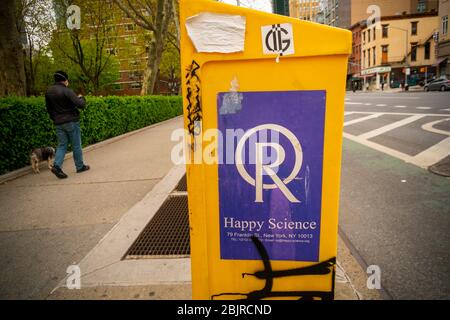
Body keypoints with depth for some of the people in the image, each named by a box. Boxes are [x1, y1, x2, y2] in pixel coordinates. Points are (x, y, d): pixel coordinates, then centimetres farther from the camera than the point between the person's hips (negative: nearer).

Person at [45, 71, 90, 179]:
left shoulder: (48, 92, 7)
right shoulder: (67, 91, -15)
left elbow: (49, 108, 14)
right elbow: (81, 104, -20)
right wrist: (81, 97, 1)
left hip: (58, 123, 6)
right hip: (71, 121, -6)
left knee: (62, 145, 9)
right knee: (76, 145, 6)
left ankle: (57, 165, -8)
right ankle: (80, 166, 16)